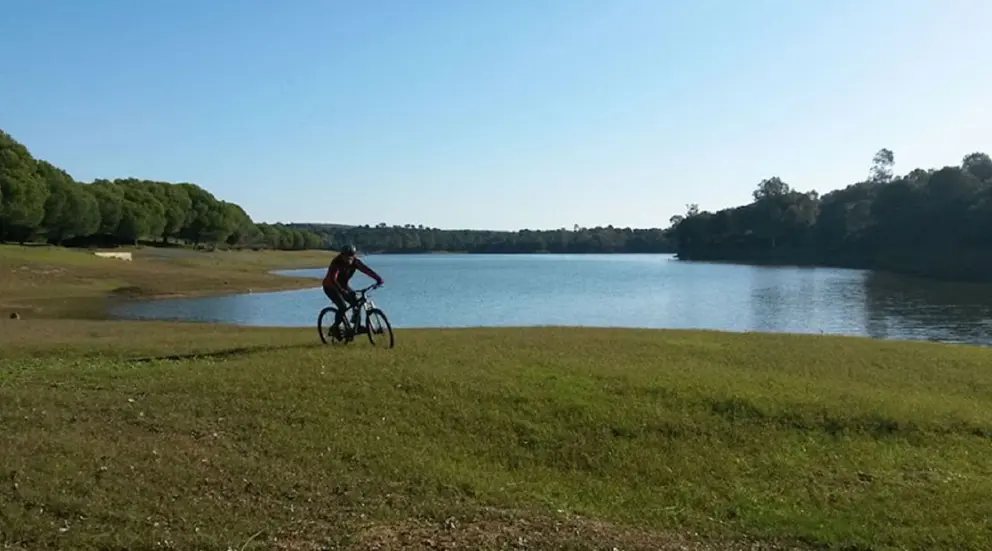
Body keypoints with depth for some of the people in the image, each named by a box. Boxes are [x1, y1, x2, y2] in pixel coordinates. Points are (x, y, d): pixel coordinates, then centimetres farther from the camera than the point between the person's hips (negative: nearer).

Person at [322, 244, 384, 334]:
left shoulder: (355, 262, -13)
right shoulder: (337, 263, -31)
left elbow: (366, 269, -23)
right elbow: (332, 279, -44)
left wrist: (378, 278, -37)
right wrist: (342, 291, -58)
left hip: (343, 286, 6)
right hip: (331, 287, -6)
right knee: (343, 307, -23)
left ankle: (356, 325, 5)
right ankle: (336, 328, -5)